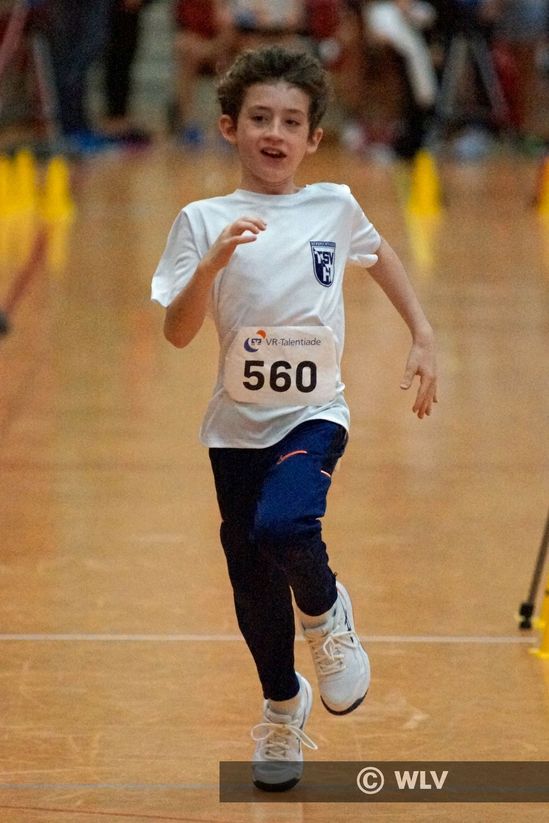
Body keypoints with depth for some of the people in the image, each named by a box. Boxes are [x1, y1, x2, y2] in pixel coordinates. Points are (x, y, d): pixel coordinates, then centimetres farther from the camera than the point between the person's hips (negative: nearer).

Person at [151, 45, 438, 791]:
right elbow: (177, 333, -12)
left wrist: (423, 337, 14)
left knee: (283, 528, -30)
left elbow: (379, 255, 21)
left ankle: (326, 613, 3)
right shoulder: (204, 222, -6)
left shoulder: (334, 207, -1)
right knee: (254, 586, 10)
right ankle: (283, 704, 36)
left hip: (315, 414, -1)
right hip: (237, 426, 1)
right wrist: (213, 263, -27)